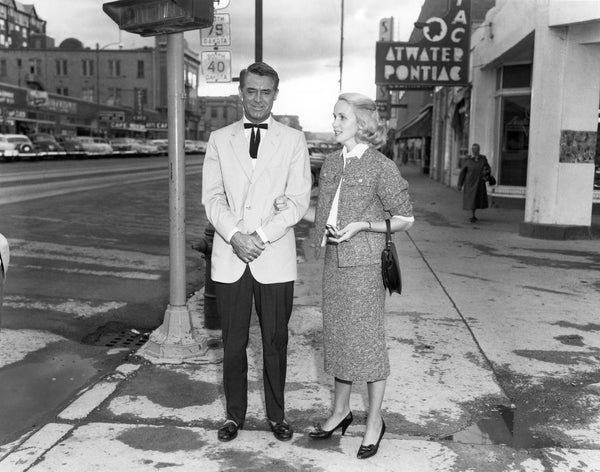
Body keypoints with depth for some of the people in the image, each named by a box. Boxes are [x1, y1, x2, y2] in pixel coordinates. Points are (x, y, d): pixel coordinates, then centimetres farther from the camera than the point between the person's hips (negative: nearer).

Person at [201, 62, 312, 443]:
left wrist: (261, 236, -14)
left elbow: (298, 201, -3)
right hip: (229, 258, 1)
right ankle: (235, 414, 25)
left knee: (275, 342, 8)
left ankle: (276, 414, 25)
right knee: (233, 344, 9)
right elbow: (212, 198, 3)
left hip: (275, 259, -1)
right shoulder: (220, 139, 9)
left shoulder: (293, 140, 5)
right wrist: (235, 236, -13)